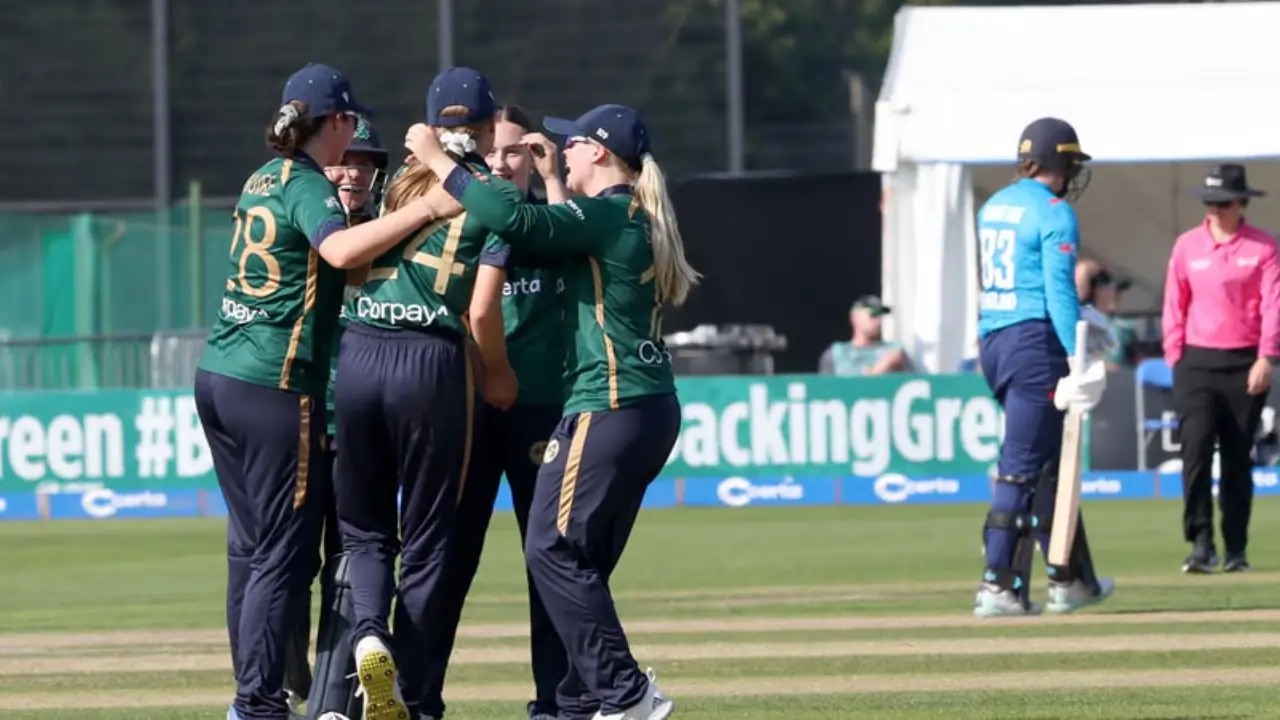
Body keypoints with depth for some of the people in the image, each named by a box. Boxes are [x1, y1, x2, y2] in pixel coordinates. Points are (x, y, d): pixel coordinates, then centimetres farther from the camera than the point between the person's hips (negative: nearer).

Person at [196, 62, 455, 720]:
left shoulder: (264, 179, 15)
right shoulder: (308, 186, -10)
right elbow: (340, 250, -30)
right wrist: (425, 208, -27)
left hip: (218, 372, 9)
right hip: (275, 385, -9)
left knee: (250, 543, 14)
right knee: (285, 553, -6)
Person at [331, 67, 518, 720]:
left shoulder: (401, 182, 19)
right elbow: (482, 308, -5)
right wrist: (498, 373, 12)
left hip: (358, 355, 3)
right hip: (431, 364, -3)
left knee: (363, 528, 15)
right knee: (426, 538, 7)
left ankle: (369, 634, -15)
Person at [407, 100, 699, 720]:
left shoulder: (606, 214, -11)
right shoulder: (639, 220, 17)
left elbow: (514, 220, -23)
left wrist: (438, 160, -15)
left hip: (609, 407, -10)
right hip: (653, 409, 10)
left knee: (553, 548, -8)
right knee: (582, 559, 13)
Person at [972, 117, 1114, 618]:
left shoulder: (993, 207, 16)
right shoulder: (1054, 214, -10)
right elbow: (1059, 292, -17)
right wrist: (1077, 360, -19)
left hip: (993, 345, 9)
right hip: (1036, 343, -9)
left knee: (1050, 463, 16)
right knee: (1022, 466, -6)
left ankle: (1070, 580, 19)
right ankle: (997, 587, -6)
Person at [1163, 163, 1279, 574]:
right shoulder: (1188, 246, 6)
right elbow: (1175, 306, 7)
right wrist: (1175, 358, 0)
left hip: (1245, 365, -1)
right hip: (1197, 363, 1)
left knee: (1238, 458, 5)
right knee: (1196, 448, -13)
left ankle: (1236, 550, 12)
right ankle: (1201, 544, -14)